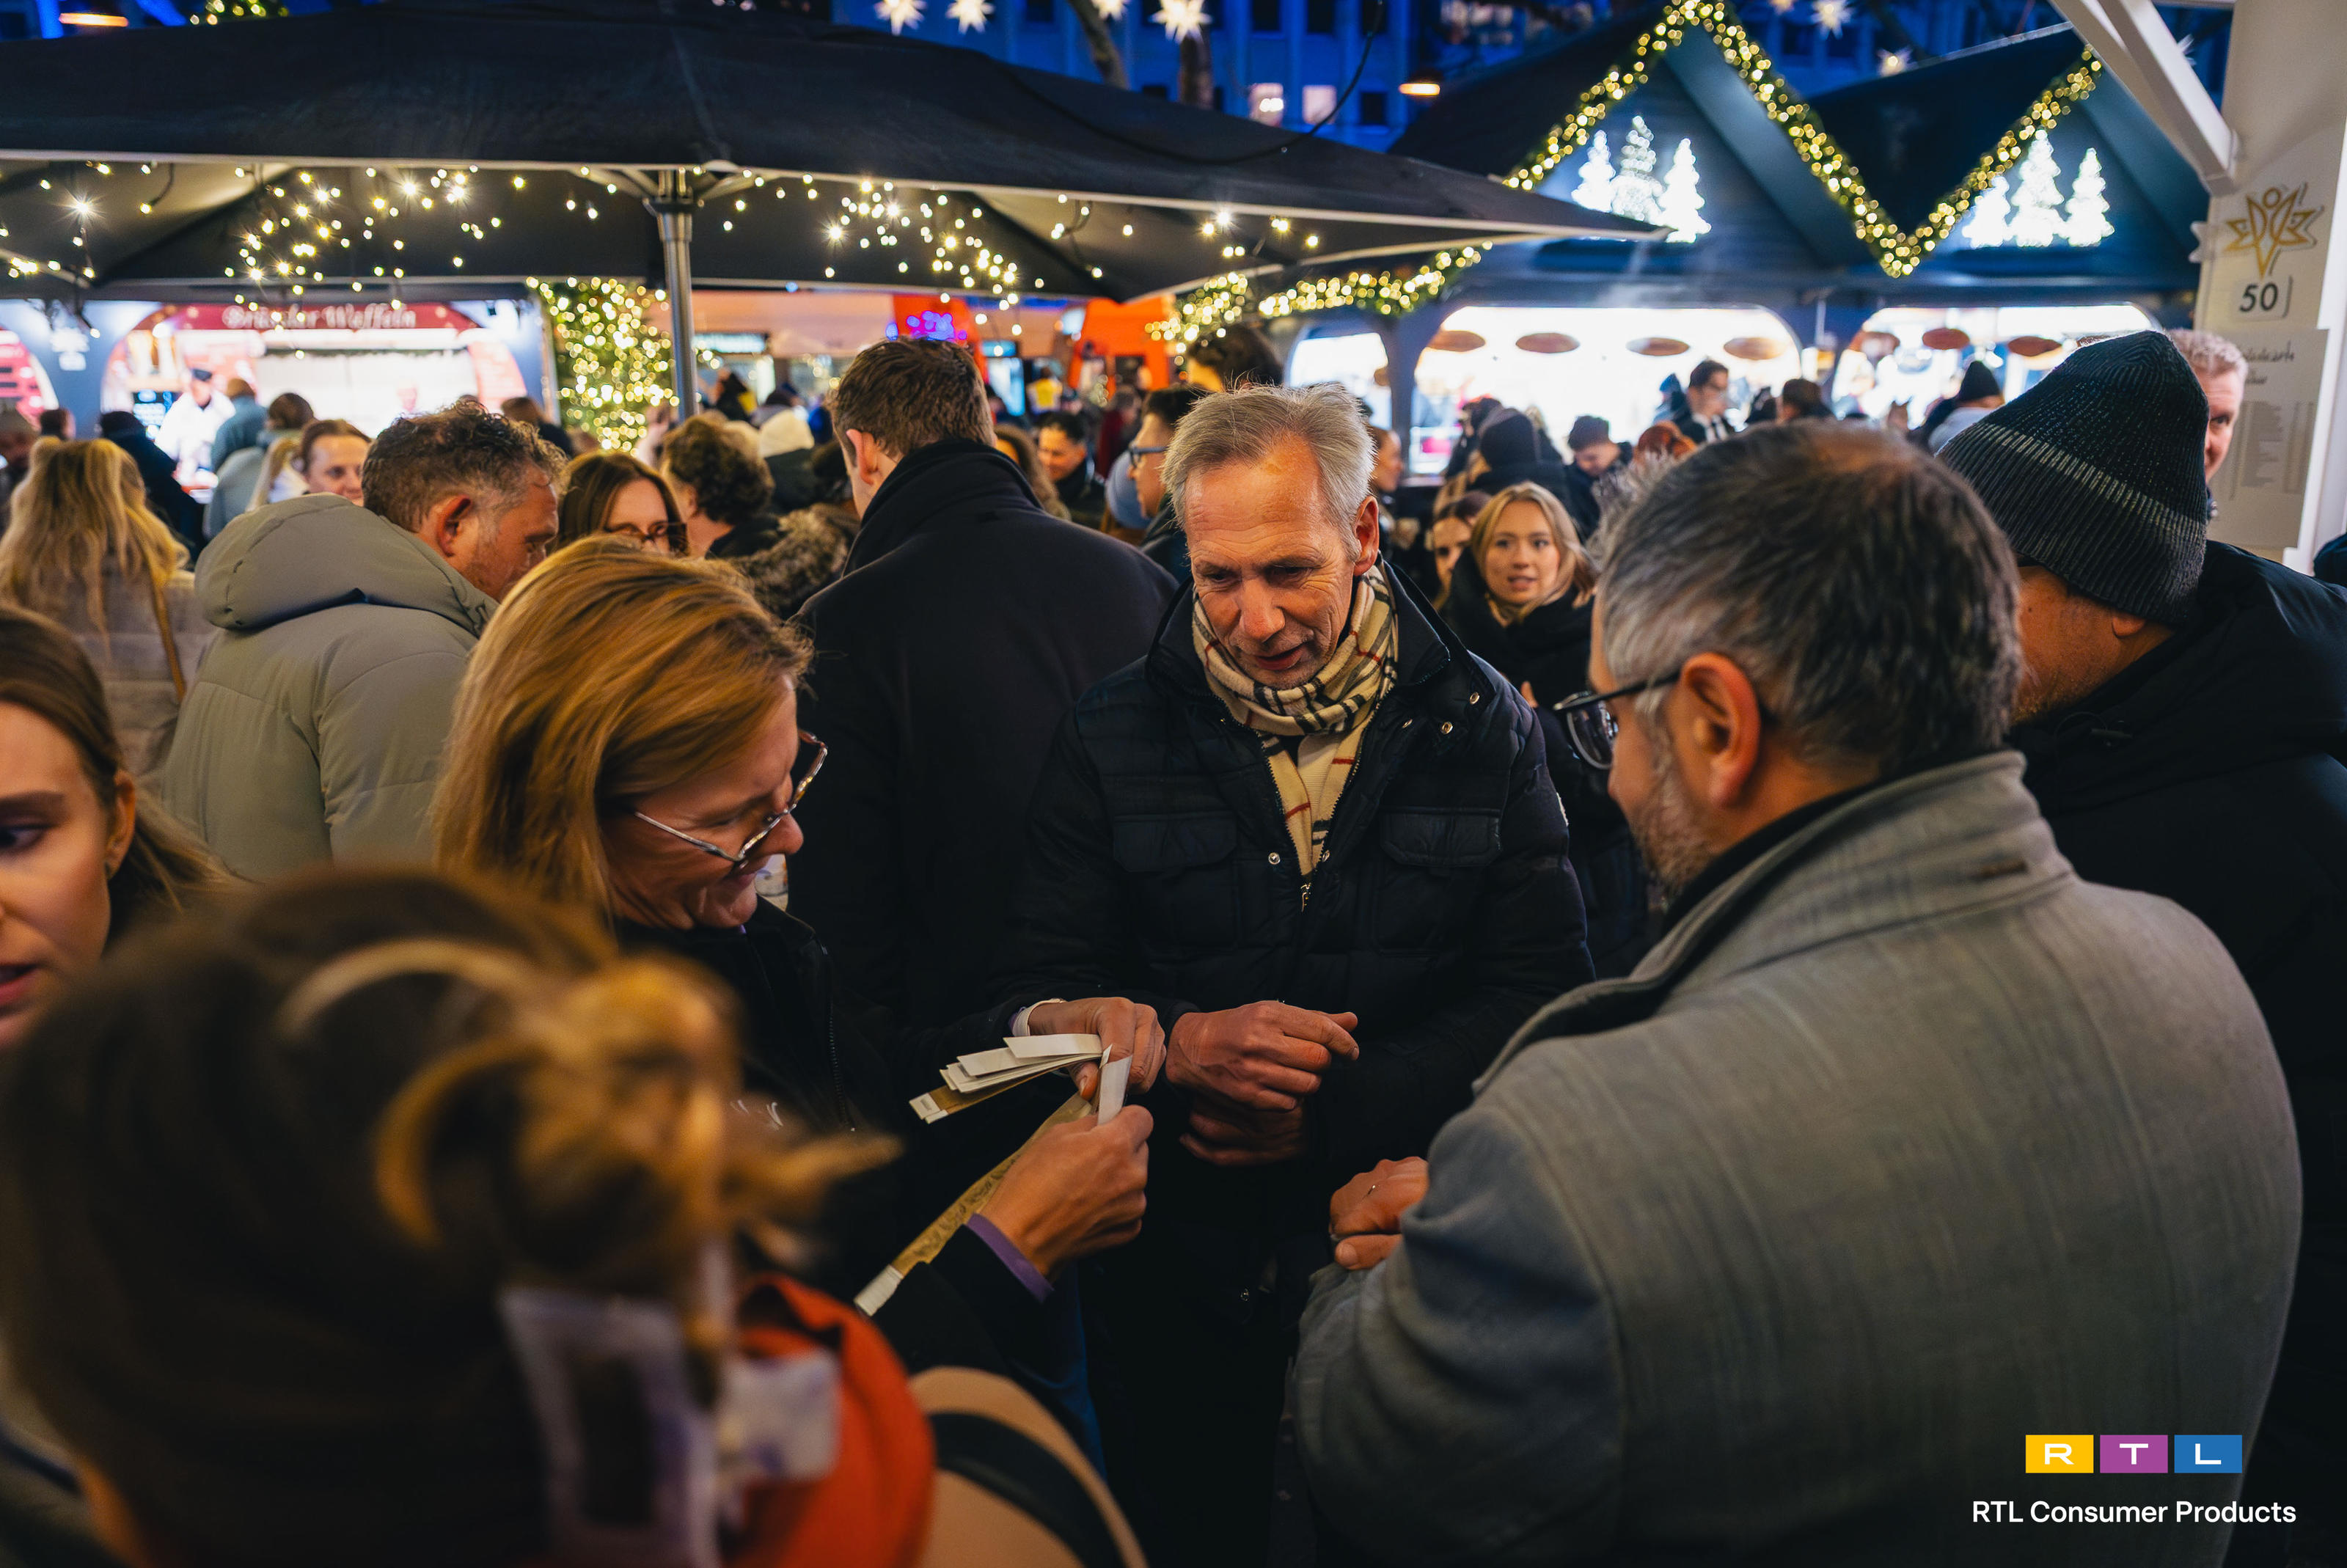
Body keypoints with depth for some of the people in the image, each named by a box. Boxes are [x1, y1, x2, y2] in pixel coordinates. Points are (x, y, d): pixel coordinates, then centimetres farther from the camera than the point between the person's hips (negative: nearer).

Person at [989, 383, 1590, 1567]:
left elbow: (1540, 990, -7)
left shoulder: (1481, 725, -4)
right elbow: (1040, 988, -4)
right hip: (1183, 1267, 0)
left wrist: (1336, 1108, -19)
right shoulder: (1114, 736, -3)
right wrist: (1178, 1043, -24)